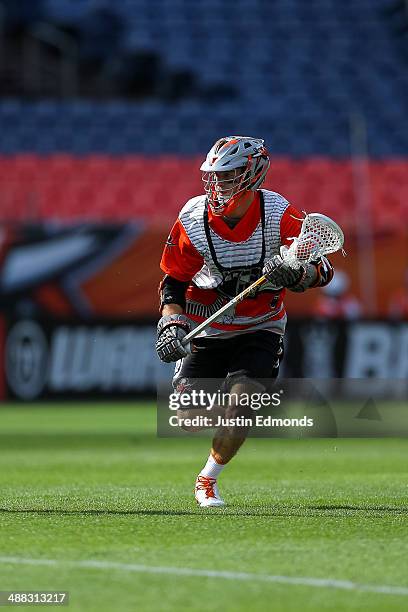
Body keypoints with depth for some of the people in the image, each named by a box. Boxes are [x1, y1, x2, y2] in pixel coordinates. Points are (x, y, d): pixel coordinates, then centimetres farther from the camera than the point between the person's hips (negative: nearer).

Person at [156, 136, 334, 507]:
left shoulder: (279, 215, -18)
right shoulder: (193, 219, -14)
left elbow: (323, 268, -17)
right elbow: (174, 281, -2)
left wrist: (293, 272, -38)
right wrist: (171, 326, -16)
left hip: (259, 330, -1)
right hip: (206, 331, 1)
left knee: (240, 405, -18)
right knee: (192, 417, -6)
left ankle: (208, 480, 6)